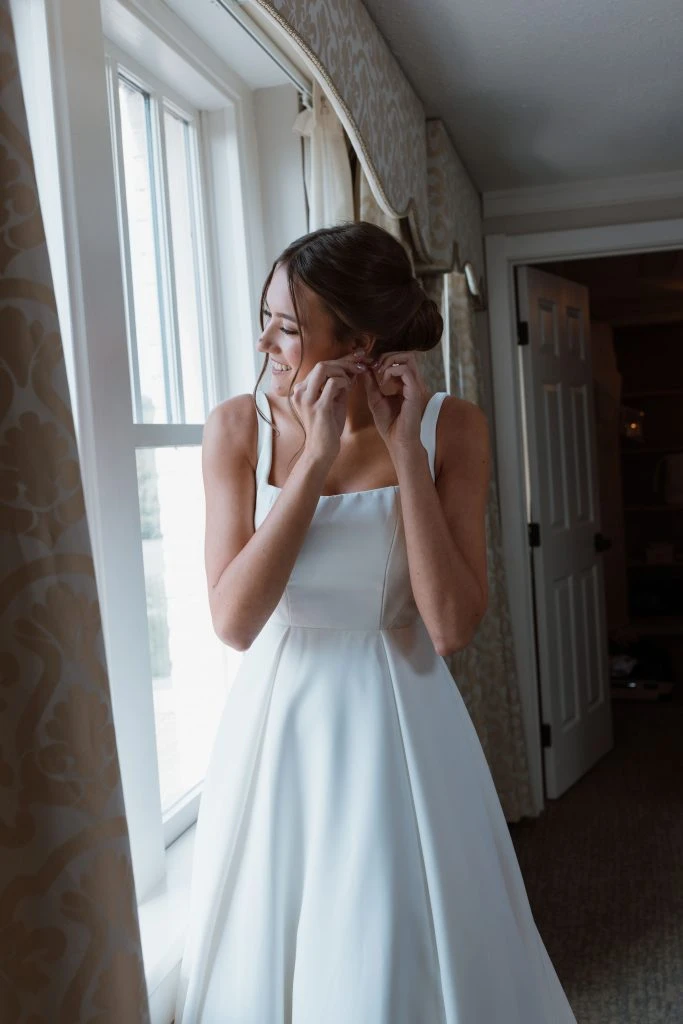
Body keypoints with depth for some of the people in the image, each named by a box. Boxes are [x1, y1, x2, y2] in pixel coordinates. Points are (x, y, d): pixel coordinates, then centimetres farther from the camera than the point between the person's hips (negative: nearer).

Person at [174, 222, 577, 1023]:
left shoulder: (450, 427, -10)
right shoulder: (239, 428, -9)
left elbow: (450, 626, -18)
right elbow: (234, 621, -18)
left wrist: (405, 449, -21)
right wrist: (317, 455, -22)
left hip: (398, 728, -1)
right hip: (277, 729, 1)